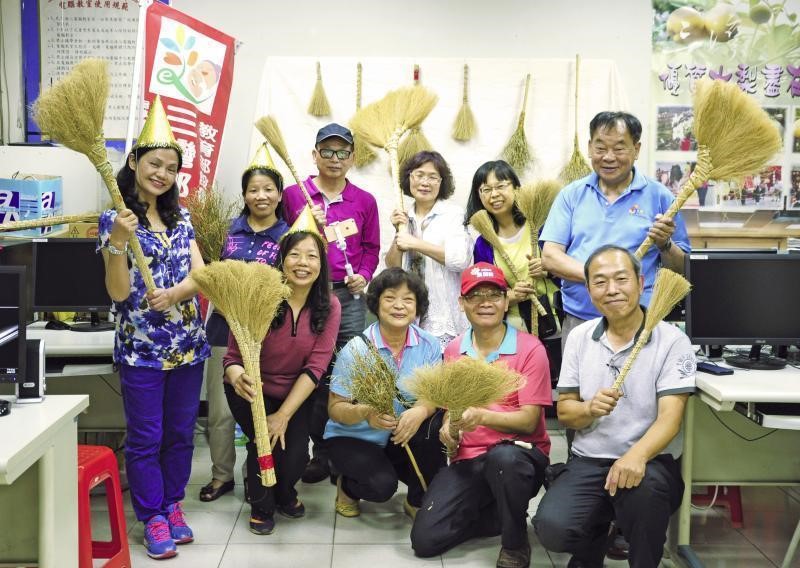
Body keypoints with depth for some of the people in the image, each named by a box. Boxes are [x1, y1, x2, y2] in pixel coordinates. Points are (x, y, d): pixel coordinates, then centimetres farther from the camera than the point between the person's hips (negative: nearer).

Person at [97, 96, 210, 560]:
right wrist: (118, 242, -27)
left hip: (188, 343, 5)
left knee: (181, 433, 14)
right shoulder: (115, 218, -7)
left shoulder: (180, 218, 9)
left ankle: (174, 506, 29)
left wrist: (175, 293, -19)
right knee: (146, 438, 4)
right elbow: (118, 292, -13)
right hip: (141, 346, -5)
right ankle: (153, 517, 18)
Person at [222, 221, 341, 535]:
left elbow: (315, 366, -16)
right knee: (263, 441, -22)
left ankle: (284, 493, 26)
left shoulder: (329, 306, -13)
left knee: (296, 455, -13)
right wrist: (237, 377, -43)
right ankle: (261, 505, 11)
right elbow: (233, 357, -18)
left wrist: (284, 415, -22)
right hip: (252, 391, -1)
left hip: (297, 393, 2)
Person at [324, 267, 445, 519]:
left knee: (435, 422, -26)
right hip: (353, 438, -3)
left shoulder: (429, 345, -8)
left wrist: (421, 410, -37)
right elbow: (335, 408, -15)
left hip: (401, 439, 3)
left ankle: (419, 501, -4)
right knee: (382, 485, -30)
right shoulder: (356, 349, -17)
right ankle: (346, 485, 9)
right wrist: (364, 413, -37)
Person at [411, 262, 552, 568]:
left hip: (519, 454, -4)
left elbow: (529, 421, -14)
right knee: (425, 539, -12)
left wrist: (482, 416, -32)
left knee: (503, 456, -42)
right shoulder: (453, 350, 5)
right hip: (468, 458, 4)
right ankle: (499, 515, 15)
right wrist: (448, 426, -6)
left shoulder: (529, 349, -11)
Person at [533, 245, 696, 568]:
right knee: (552, 528, -24)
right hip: (588, 461, 3)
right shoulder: (579, 338, 7)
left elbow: (670, 418, -15)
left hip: (651, 462, -3)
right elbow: (564, 412, 9)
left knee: (642, 487, -38)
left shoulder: (672, 341, -6)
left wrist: (637, 456, -36)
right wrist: (589, 409, -16)